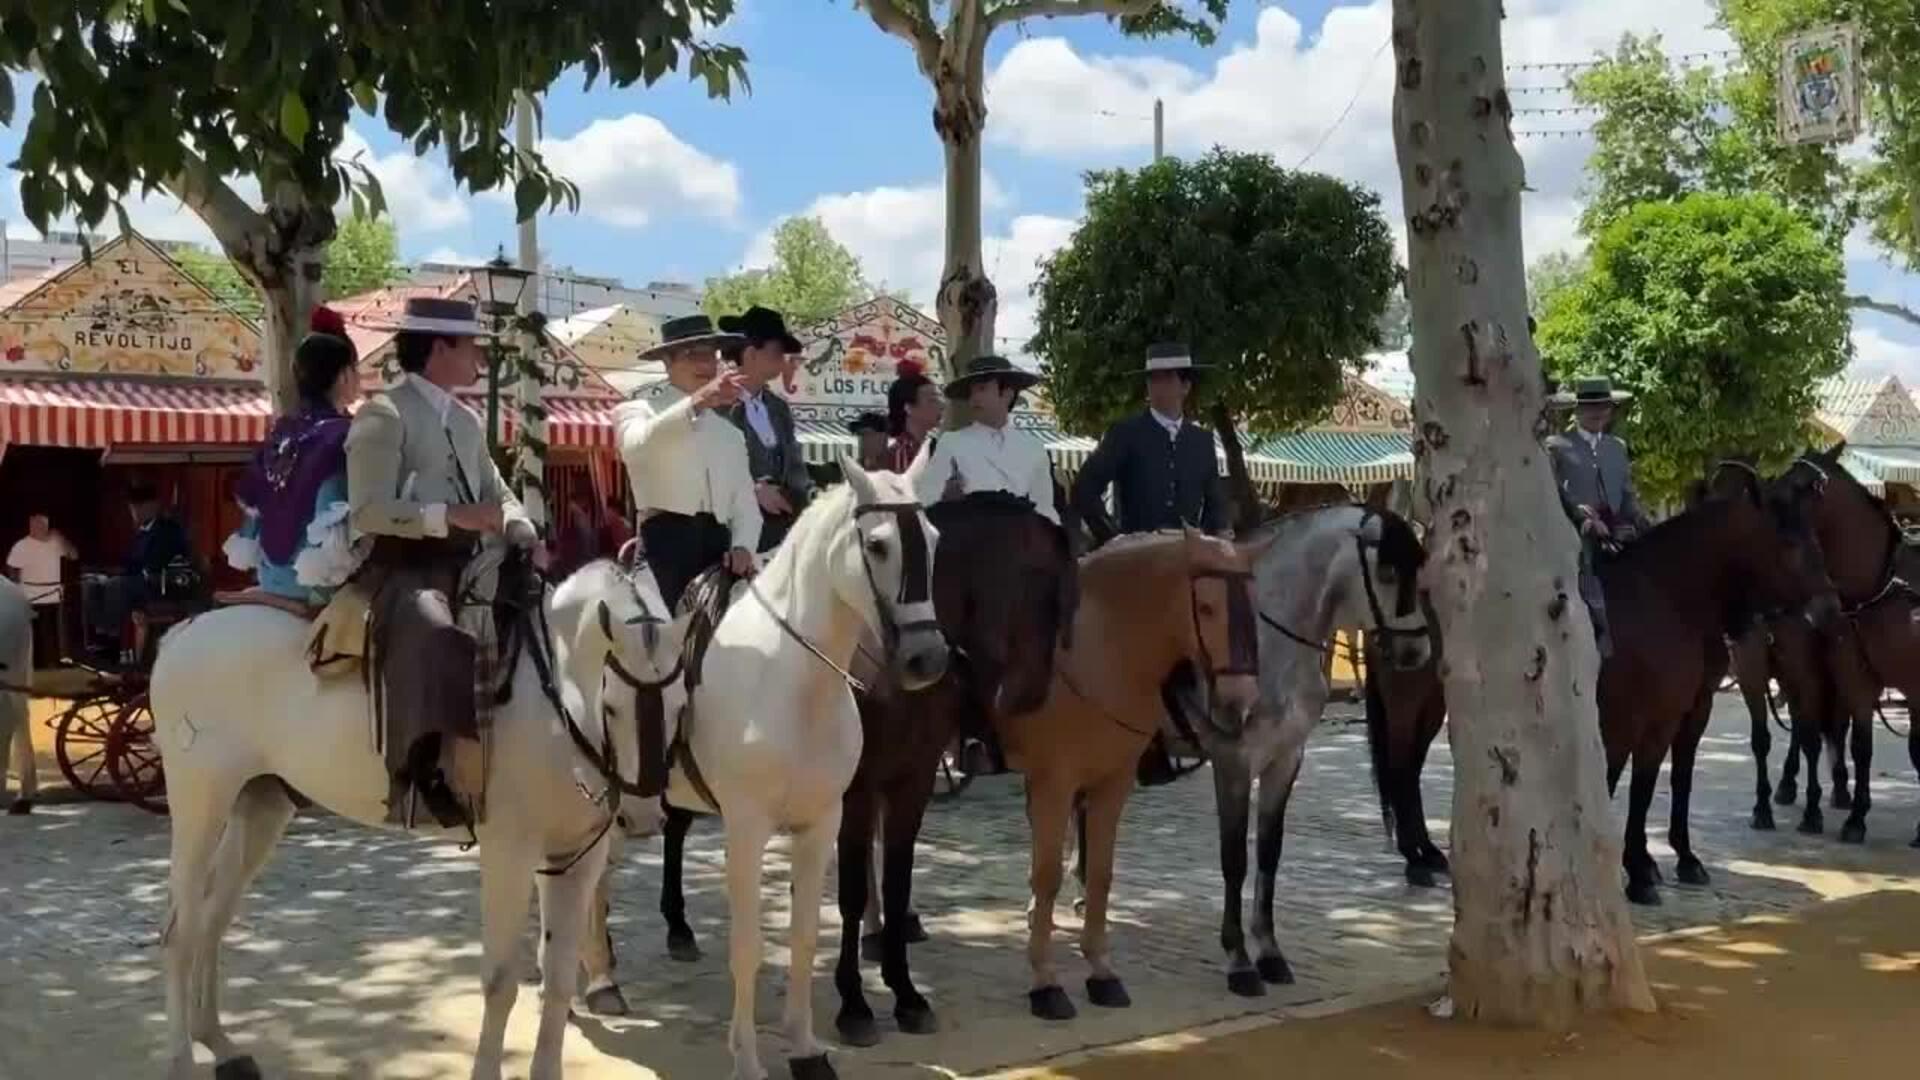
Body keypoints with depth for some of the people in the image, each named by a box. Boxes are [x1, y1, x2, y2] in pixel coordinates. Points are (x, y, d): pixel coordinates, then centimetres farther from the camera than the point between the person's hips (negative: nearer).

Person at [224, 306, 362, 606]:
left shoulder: (280, 432, 8)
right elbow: (335, 522, -18)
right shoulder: (345, 437, -13)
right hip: (315, 586, -7)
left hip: (272, 581, 8)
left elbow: (253, 505, 13)